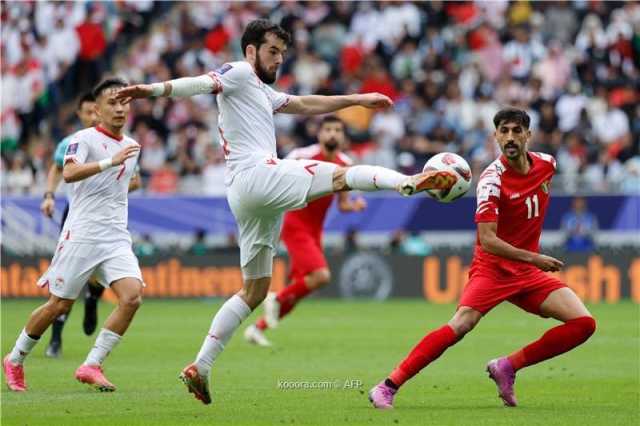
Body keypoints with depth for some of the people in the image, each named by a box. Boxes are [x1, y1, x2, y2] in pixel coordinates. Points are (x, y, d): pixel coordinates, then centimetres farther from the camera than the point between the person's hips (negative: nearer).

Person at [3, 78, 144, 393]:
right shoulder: (85, 139, -6)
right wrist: (110, 162, -33)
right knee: (59, 305, 0)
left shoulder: (131, 146, 16)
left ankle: (91, 366, -11)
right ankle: (15, 360, 22)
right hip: (81, 235, -5)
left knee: (132, 295, -17)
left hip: (116, 239, 6)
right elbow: (69, 173, -26)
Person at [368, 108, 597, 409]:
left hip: (528, 271, 6)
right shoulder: (492, 178, -18)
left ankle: (507, 367, 2)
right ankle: (388, 387, -23)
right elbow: (487, 240, -26)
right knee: (460, 326, -28)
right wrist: (533, 258, -31)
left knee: (583, 323, -8)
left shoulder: (546, 163, 0)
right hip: (492, 268, -6)